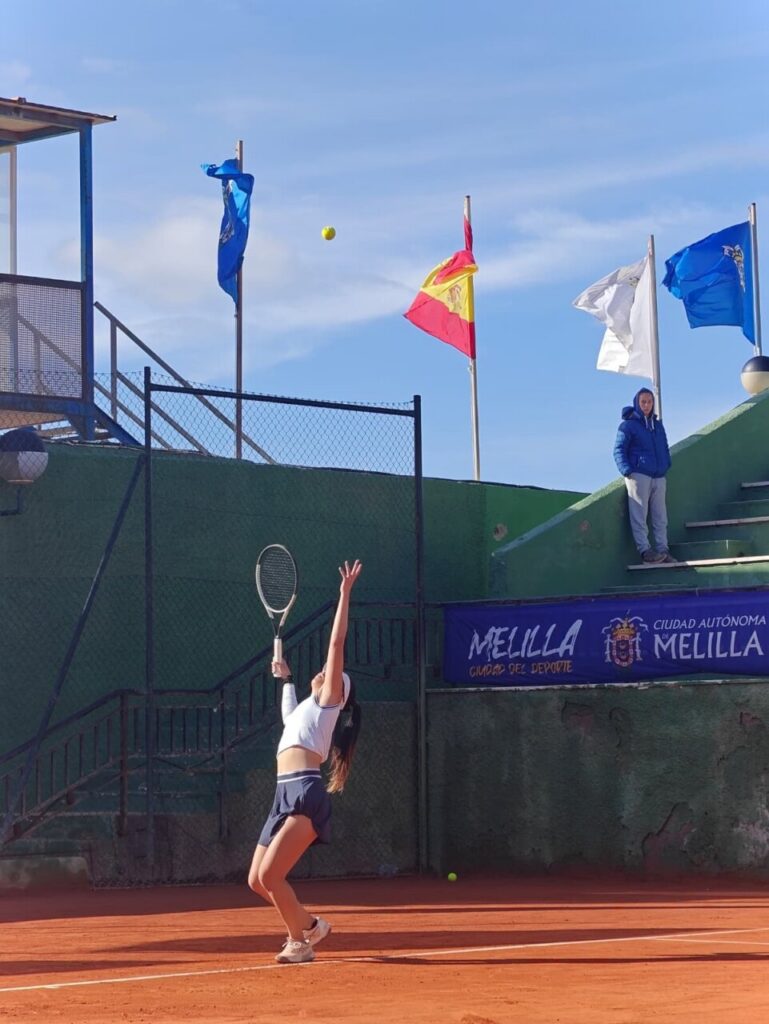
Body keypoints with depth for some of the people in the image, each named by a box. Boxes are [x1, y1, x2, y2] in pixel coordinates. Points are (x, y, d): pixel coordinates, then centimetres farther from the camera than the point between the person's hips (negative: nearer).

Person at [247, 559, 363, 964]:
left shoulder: (329, 701, 10)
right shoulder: (304, 710, 30)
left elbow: (336, 644, 1)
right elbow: (288, 716, 57)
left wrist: (345, 592, -1)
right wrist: (286, 680, 63)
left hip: (306, 794, -9)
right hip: (286, 795, 9)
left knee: (269, 875, -17)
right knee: (258, 881, 8)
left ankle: (300, 940, -2)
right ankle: (309, 925, 26)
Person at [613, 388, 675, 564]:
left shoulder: (658, 425, 19)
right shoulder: (628, 425, 0)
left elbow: (665, 448, 28)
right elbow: (619, 450, -5)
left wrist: (666, 465, 11)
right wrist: (627, 470, -17)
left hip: (658, 477, 6)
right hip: (638, 475, -6)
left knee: (660, 517, 5)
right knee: (639, 516, -9)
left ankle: (662, 549, 8)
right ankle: (644, 550, -10)